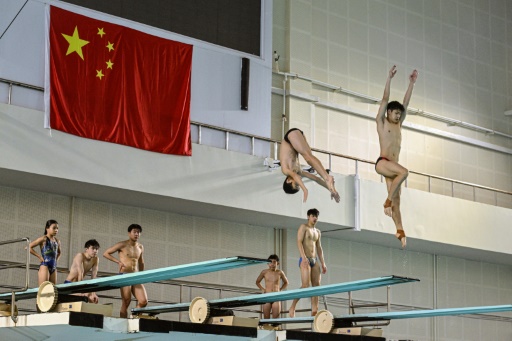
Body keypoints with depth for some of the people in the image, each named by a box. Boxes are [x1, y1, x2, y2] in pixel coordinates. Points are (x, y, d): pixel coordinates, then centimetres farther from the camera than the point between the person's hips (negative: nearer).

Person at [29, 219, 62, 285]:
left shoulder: (57, 241, 14)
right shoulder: (43, 239, -3)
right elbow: (29, 247, -9)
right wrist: (39, 256, -7)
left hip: (54, 268, 7)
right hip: (45, 266, -7)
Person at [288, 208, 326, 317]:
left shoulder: (318, 232, 22)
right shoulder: (304, 227, 2)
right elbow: (299, 242, -10)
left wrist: (323, 263, 15)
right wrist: (304, 257, -22)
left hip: (315, 260, 7)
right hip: (305, 259, -7)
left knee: (316, 285, -5)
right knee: (306, 285, -17)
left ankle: (314, 311, -9)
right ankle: (292, 307, -7)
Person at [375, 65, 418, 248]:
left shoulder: (398, 125, 21)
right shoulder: (381, 122, 6)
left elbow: (406, 103, 20)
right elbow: (385, 99, -2)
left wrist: (412, 83, 17)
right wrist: (389, 78, -8)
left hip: (392, 166, 6)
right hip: (382, 162, -6)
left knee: (396, 199, -3)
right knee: (404, 171, -32)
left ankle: (400, 230, -11)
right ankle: (388, 200, -20)